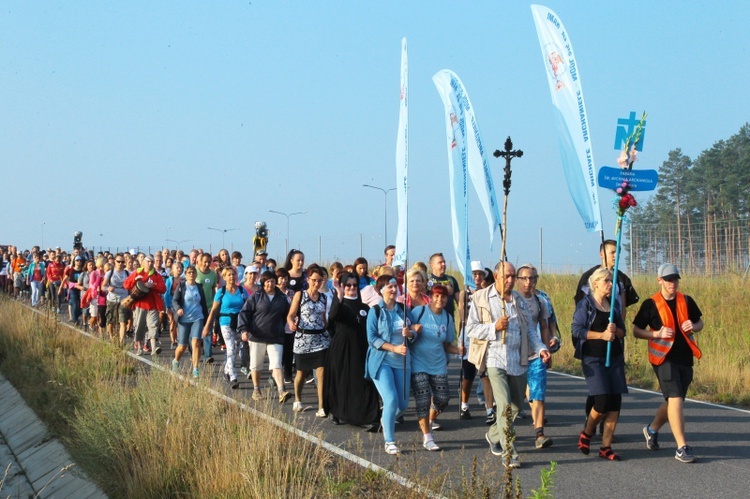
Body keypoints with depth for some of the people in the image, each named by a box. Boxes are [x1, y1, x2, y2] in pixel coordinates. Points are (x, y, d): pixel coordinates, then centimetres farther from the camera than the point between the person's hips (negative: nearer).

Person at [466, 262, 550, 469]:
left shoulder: (519, 300, 16)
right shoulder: (480, 298, 0)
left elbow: (530, 328, 18)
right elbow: (471, 328, -3)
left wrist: (540, 348, 3)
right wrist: (495, 327, -16)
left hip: (518, 361, 5)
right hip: (495, 359, -5)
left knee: (516, 406, 12)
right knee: (504, 405, -14)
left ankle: (493, 435, 37)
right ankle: (509, 454, -11)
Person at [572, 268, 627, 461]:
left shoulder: (614, 303, 14)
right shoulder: (585, 304, -3)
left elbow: (622, 331, 16)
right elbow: (576, 329, -11)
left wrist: (614, 330, -7)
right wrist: (601, 335, -17)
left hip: (614, 357, 6)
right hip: (593, 357, -6)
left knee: (615, 402, -1)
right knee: (602, 401, -15)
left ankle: (606, 447, 6)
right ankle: (586, 434, 12)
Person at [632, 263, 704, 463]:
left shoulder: (686, 301, 8)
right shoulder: (651, 304, -3)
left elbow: (700, 322, 20)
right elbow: (636, 330, 1)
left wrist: (693, 326, -4)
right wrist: (657, 333, -15)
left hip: (685, 358, 5)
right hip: (664, 357, -5)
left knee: (673, 402, 14)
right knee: (675, 398, -16)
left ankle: (652, 429, 40)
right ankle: (682, 447, -13)